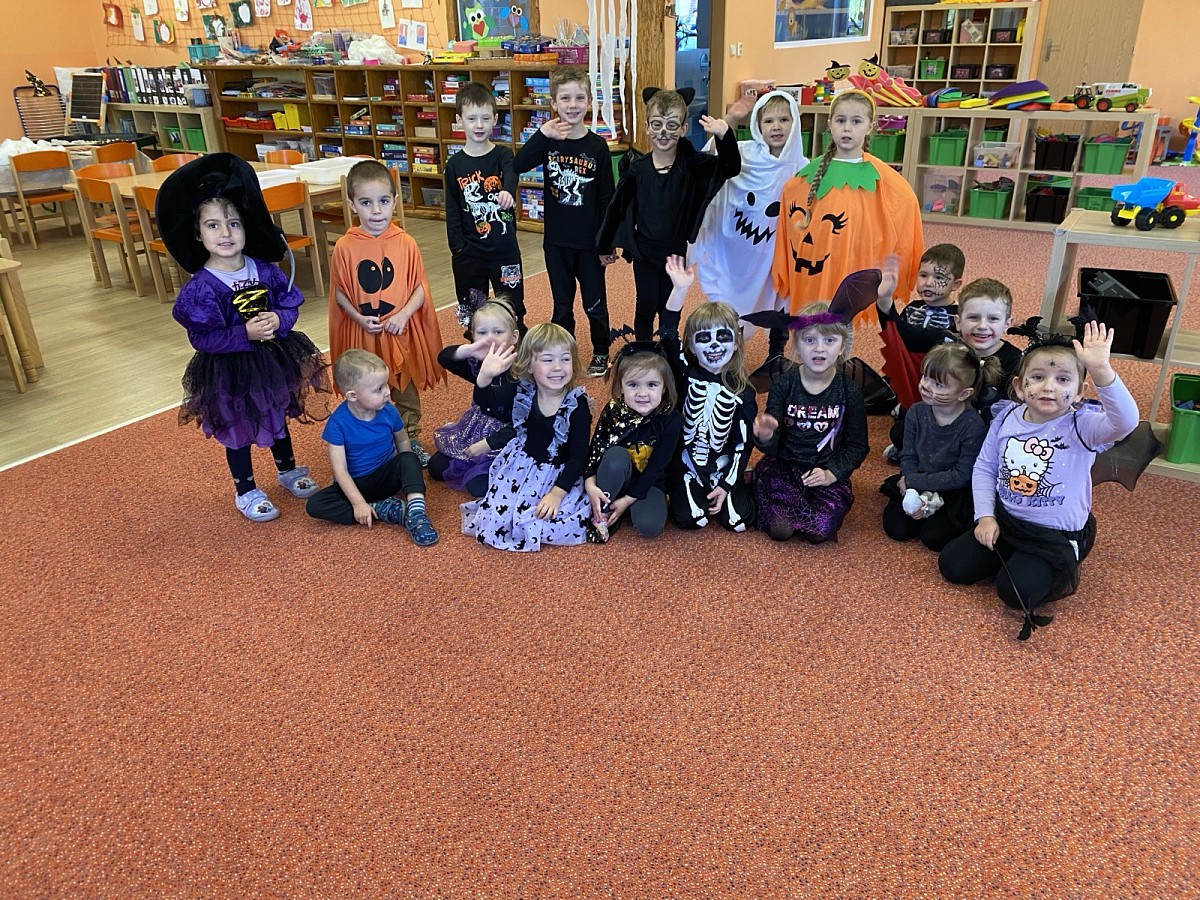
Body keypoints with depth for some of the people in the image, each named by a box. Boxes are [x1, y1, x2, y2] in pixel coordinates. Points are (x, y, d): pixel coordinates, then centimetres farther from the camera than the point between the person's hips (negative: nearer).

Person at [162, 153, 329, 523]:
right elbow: (204, 339, -21)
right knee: (238, 433, 14)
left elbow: (290, 303, 0)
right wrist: (246, 333, -31)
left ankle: (288, 470, 48)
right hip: (229, 371, -4)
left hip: (272, 360, 4)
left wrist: (278, 320, -21)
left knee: (278, 419, 24)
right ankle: (246, 492, 32)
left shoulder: (265, 269, -8)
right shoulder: (201, 288, -20)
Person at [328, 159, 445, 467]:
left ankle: (411, 440, 36)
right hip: (363, 334, 0)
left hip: (402, 332, 1)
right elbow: (339, 292, -1)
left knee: (407, 391, 17)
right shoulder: (345, 247, -8)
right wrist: (359, 318, -15)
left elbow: (420, 287, -3)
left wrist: (402, 315, -17)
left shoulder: (405, 243, -7)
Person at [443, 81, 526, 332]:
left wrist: (508, 191, -50)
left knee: (512, 310, 7)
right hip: (469, 252, 2)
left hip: (505, 249, -1)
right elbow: (452, 211, 3)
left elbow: (511, 173, -27)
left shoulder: (502, 155, -3)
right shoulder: (455, 164, 1)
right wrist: (457, 249, -5)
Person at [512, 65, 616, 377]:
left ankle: (601, 353, 30)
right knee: (562, 305, 13)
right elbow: (517, 166, -20)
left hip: (589, 241, -1)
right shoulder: (547, 141, -2)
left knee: (595, 303, 11)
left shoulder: (597, 145, -6)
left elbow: (607, 197, -3)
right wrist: (542, 135, -30)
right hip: (556, 240, 2)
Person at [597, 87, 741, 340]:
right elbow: (618, 207, 0)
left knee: (671, 311, 12)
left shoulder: (691, 163, -9)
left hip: (676, 251, 0)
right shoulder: (637, 167, -7)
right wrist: (605, 246, 5)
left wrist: (724, 136, -40)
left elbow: (730, 168, -21)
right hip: (643, 252, 0)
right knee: (645, 309, 11)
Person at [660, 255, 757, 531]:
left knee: (739, 519, -13)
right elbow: (668, 337, -23)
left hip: (723, 467, 1)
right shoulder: (685, 373, -6)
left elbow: (743, 444, -3)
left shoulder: (743, 393, -4)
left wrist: (726, 484, -10)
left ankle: (739, 485, 19)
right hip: (685, 464, -1)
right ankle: (682, 490, 14)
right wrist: (680, 290, -34)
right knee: (690, 518, -19)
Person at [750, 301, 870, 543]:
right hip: (783, 466, -1)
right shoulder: (783, 385, -7)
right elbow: (772, 447, -9)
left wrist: (831, 473, -13)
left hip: (828, 472, 1)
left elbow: (858, 446, 3)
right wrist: (765, 437, -34)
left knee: (819, 531, -21)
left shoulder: (850, 392, -4)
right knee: (780, 528, -21)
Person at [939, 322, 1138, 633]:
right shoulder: (1006, 418, -6)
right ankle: (1013, 557, 21)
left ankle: (1062, 572, 10)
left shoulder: (1081, 426, -19)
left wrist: (1101, 371, -55)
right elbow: (985, 468, 3)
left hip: (1057, 534, -5)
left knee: (1015, 592, -20)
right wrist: (985, 516, -7)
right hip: (1003, 520, 5)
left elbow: (1125, 421, -42)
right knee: (952, 566, 0)